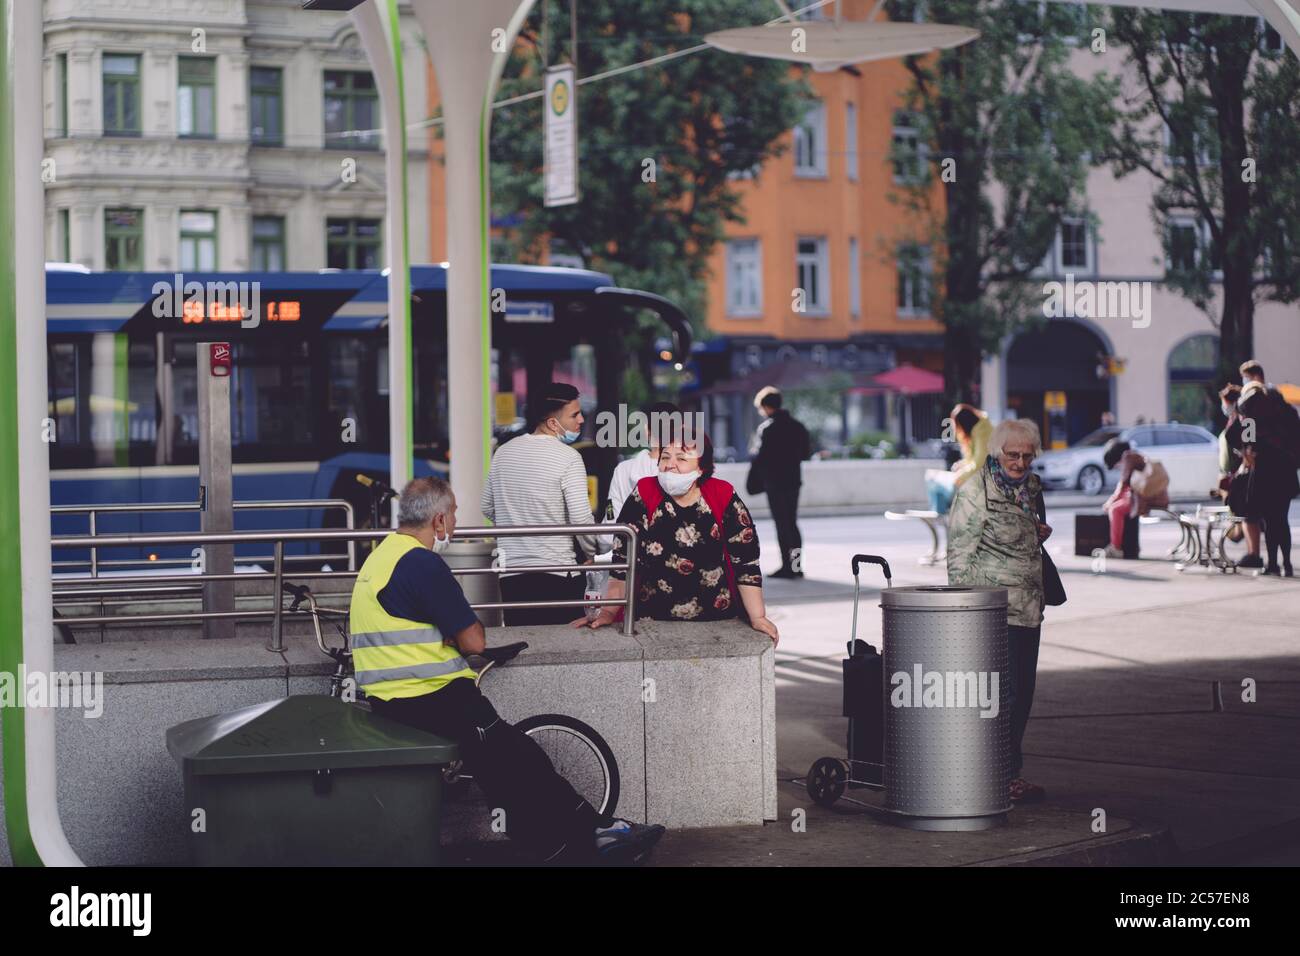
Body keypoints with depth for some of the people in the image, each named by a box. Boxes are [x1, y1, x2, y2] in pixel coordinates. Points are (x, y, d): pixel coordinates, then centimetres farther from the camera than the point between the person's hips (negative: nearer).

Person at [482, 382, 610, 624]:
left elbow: (488, 508, 18)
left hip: (510, 574, 6)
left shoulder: (503, 452, 9)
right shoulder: (568, 458, -10)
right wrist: (592, 552, 4)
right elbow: (581, 519, -14)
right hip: (557, 576, -6)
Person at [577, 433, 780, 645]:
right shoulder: (645, 494, -6)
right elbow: (624, 559, -5)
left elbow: (745, 563, -5)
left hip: (716, 621, 0)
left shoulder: (724, 498, -6)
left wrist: (757, 618, -11)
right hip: (651, 619, 0)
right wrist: (608, 613, -9)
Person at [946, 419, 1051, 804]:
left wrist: (1040, 533, 8)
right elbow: (959, 552, -11)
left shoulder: (1031, 487, 14)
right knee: (1003, 690, -10)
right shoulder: (975, 490, -9)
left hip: (1029, 608, 8)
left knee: (1022, 690, 10)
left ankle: (1011, 772, 19)